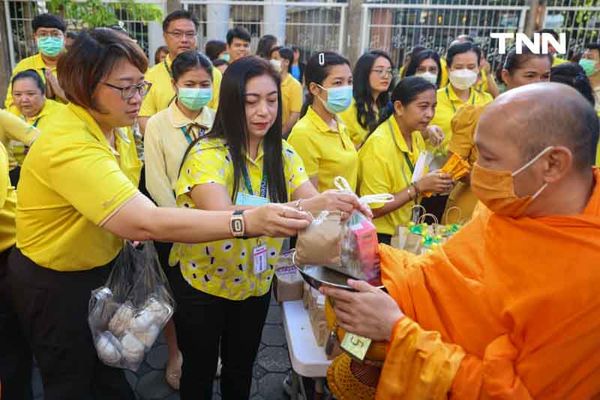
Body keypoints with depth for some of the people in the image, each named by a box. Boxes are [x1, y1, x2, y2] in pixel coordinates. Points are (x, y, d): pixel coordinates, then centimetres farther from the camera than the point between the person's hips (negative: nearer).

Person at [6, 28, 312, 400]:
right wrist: (247, 221, -54)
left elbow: (129, 204, 7)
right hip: (55, 283, -7)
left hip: (100, 268, 7)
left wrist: (130, 227, -16)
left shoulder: (109, 124, -5)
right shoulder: (70, 145, -35)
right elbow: (146, 222, -47)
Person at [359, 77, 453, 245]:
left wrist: (434, 184, -6)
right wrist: (419, 186, -23)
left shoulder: (417, 136, 3)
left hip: (405, 231, 7)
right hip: (380, 237, -7)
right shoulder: (379, 144, -21)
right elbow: (374, 209, -21)